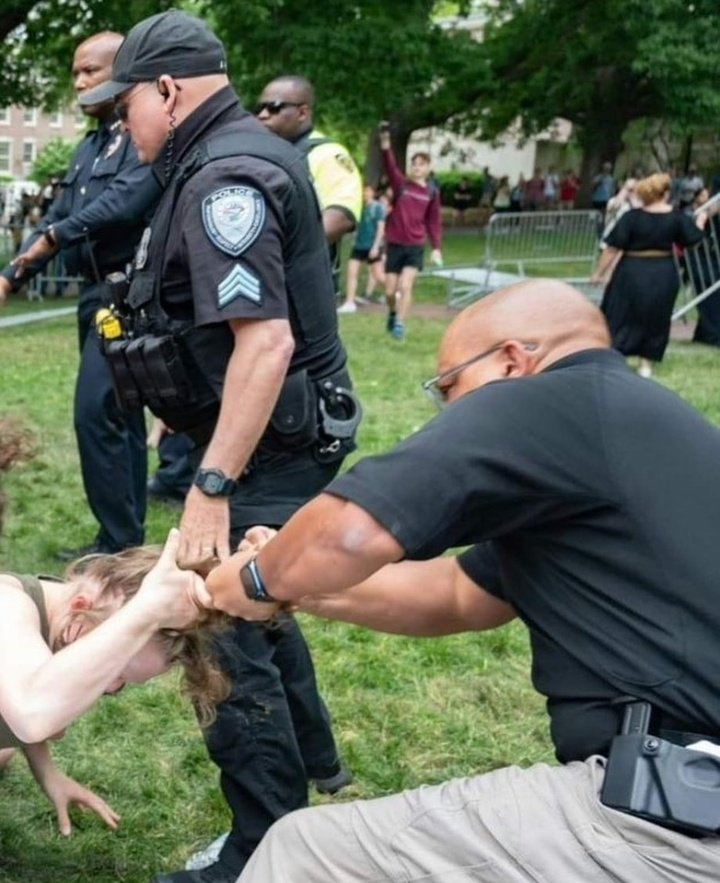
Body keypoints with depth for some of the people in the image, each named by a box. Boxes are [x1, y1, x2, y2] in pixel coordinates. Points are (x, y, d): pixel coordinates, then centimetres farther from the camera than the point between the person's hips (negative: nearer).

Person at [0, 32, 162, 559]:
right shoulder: (88, 149, 19)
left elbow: (126, 199, -23)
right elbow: (55, 221, 20)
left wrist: (58, 234, -18)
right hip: (95, 293, 9)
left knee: (96, 412, -14)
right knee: (120, 414, 12)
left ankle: (120, 544, -6)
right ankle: (128, 538, 18)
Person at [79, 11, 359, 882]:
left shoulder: (222, 179, -21)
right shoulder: (244, 152, 12)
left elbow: (266, 341, -30)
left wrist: (211, 486, -29)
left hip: (267, 447, -11)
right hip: (281, 435, 11)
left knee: (227, 639, -5)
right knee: (251, 602, 25)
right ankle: (312, 763, 42)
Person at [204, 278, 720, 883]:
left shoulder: (544, 402, -10)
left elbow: (347, 533, -20)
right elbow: (458, 594, 25)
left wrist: (259, 580, 1)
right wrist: (295, 584, 20)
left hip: (670, 812, -10)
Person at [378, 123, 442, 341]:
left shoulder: (432, 192, 3)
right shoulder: (401, 184, -1)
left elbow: (434, 221, 7)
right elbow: (390, 167, -18)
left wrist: (436, 248, -1)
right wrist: (385, 145, -36)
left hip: (416, 247, 0)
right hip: (395, 244, 0)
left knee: (405, 286, -15)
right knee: (390, 291, 6)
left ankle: (399, 325, -7)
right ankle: (392, 313, 36)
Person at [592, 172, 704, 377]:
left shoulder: (632, 216, -13)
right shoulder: (676, 217, -6)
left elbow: (613, 248, -12)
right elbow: (694, 238, 8)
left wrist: (599, 272, -4)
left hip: (632, 273, -2)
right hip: (663, 274, 2)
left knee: (619, 316, 8)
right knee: (655, 320, 15)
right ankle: (646, 364, 17)